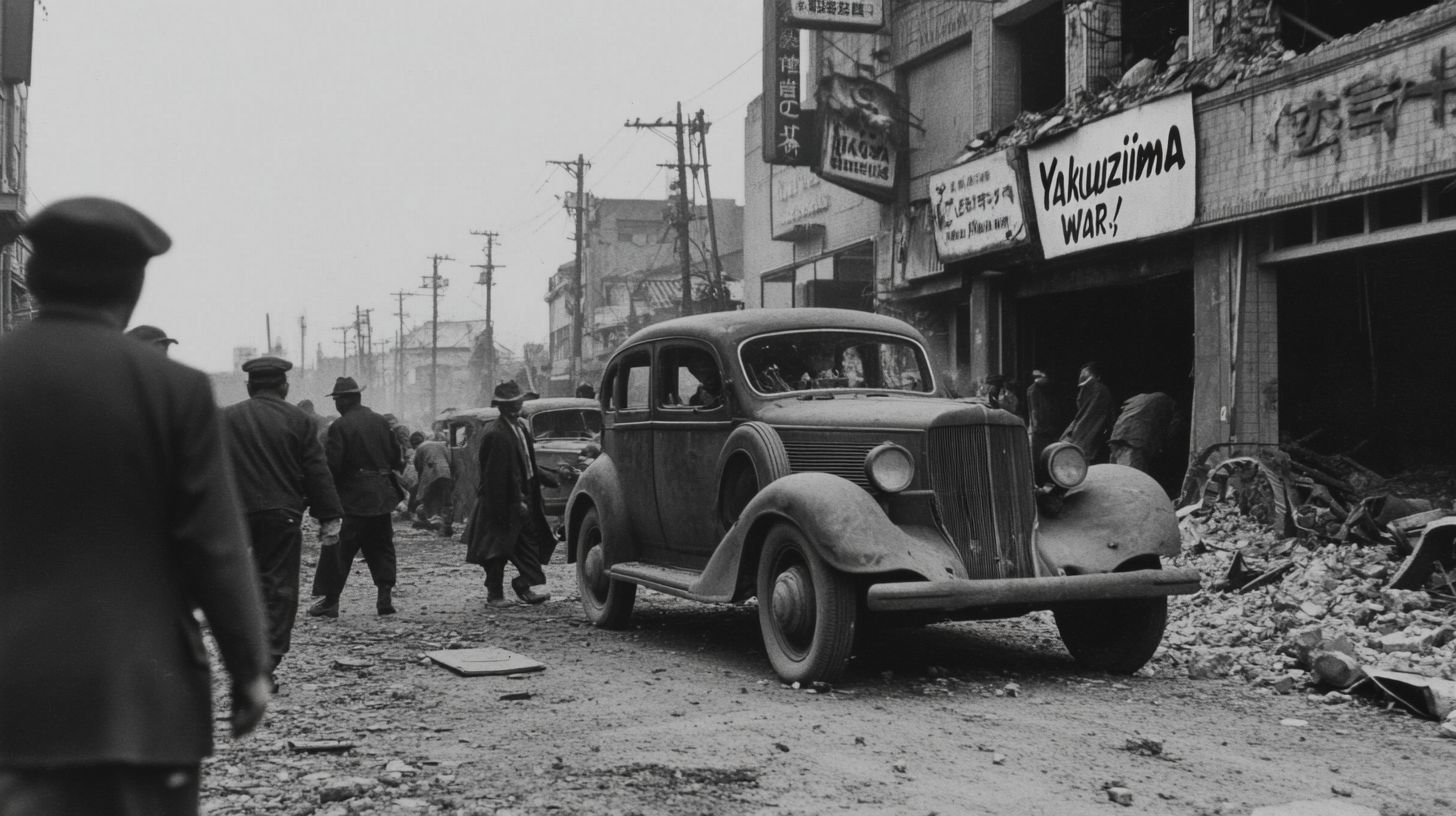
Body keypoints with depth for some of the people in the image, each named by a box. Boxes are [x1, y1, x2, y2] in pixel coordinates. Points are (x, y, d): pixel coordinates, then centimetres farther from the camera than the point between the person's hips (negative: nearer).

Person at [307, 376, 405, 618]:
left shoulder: (339, 426, -12)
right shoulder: (381, 422, 6)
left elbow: (332, 464, -15)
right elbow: (396, 455, 10)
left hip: (353, 498, -5)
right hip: (383, 496, 6)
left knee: (337, 550, 2)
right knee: (381, 548, 12)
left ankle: (329, 600, 3)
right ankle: (385, 596, 7)